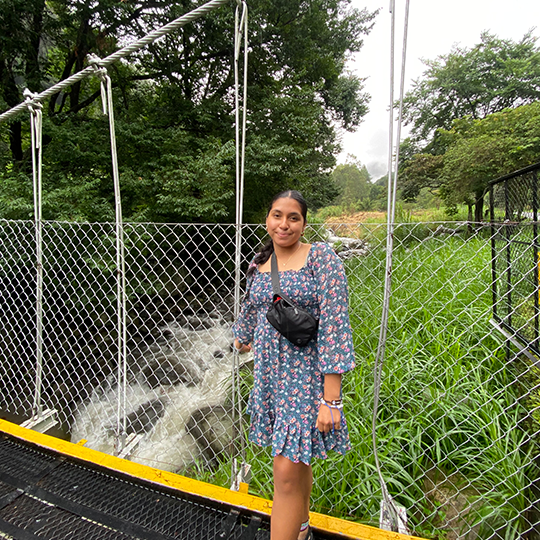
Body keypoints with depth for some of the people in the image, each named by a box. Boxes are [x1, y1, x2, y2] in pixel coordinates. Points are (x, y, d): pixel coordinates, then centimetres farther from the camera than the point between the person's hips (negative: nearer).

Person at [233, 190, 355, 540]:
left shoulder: (321, 258, -13)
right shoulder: (259, 263, 5)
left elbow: (335, 326, -17)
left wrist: (331, 400, -20)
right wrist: (244, 337, 42)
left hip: (307, 374, -5)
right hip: (270, 373, 5)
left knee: (287, 472, -3)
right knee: (297, 461, 20)